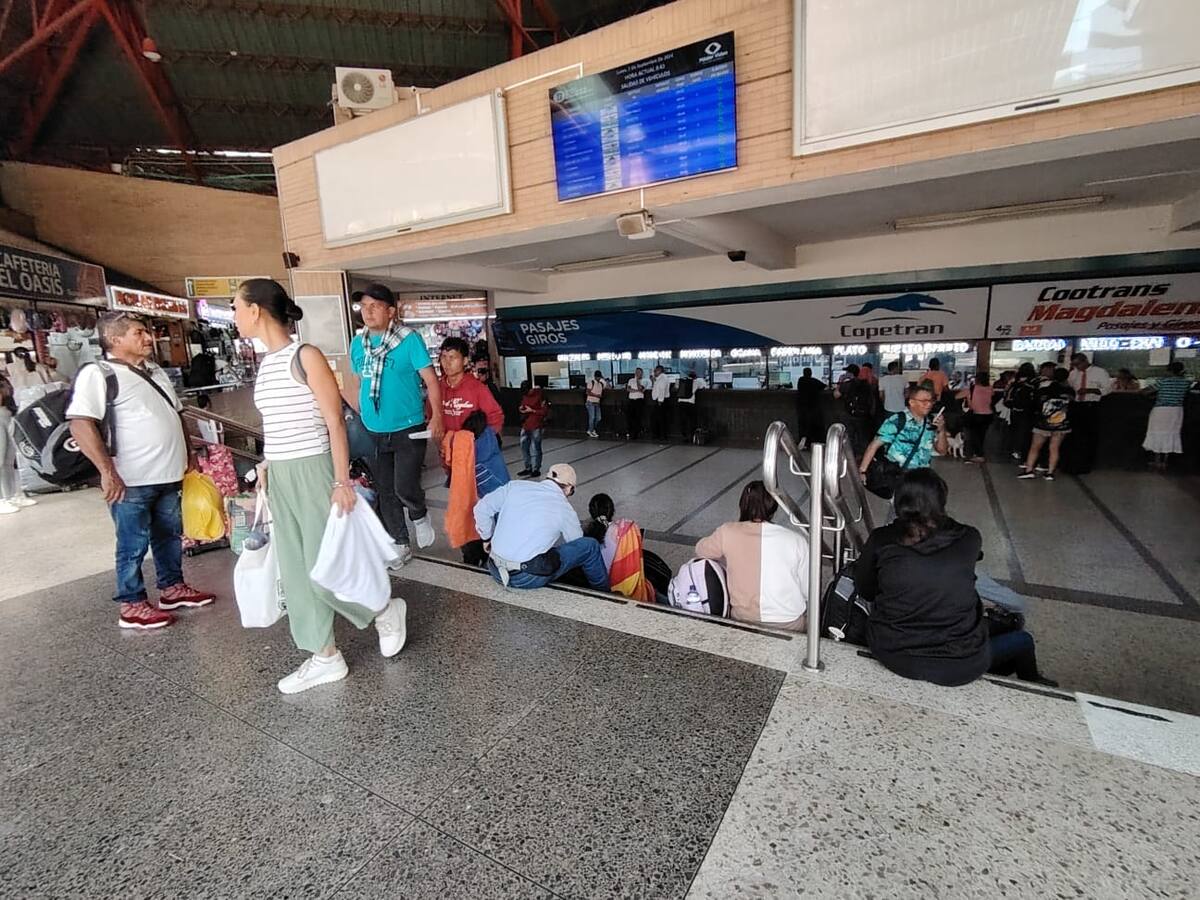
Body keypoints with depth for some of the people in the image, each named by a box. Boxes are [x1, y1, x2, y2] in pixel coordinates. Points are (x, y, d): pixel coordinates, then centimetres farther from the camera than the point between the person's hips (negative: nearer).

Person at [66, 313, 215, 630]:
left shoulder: (156, 372, 14)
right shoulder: (98, 374, -11)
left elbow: (175, 415, 24)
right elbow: (80, 425, -20)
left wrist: (189, 452, 20)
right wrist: (107, 471, -25)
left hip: (167, 475, 8)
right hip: (132, 481, -7)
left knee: (170, 535, 17)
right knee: (133, 544, 3)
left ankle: (173, 588, 31)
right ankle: (132, 606, 16)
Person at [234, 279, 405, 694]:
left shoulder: (306, 356, -11)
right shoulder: (265, 363, 11)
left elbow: (335, 422, -13)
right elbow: (276, 426, 14)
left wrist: (342, 481, -17)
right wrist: (267, 472, 16)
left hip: (312, 472, -8)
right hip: (279, 478, 8)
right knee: (296, 572, 10)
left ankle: (386, 612, 23)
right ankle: (325, 658, 22)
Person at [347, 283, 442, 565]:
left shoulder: (409, 339, -9)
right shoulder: (358, 343, 7)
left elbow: (431, 379, -11)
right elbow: (360, 384, 17)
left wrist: (437, 417, -21)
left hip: (408, 430, -5)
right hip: (373, 433, 5)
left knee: (405, 489, -12)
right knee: (385, 492, 12)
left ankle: (420, 515, 23)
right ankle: (400, 543, 28)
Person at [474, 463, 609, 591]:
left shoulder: (515, 486, 4)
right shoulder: (564, 508, -3)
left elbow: (482, 508, 9)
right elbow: (577, 544, 10)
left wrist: (487, 538, 23)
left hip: (495, 571, 5)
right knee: (590, 546, 4)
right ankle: (603, 592, 25)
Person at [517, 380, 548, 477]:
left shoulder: (540, 396, -13)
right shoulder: (524, 395, 7)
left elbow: (545, 411, -12)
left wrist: (532, 411, -18)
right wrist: (521, 408, 0)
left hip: (535, 427, -7)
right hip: (525, 426, 7)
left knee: (535, 449, -1)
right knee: (524, 447, 12)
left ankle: (536, 470, 10)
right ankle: (528, 468, 25)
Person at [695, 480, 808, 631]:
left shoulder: (727, 532, -12)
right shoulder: (796, 540, -14)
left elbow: (700, 549, 8)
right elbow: (809, 592, -6)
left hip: (742, 620, 0)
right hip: (790, 626, 0)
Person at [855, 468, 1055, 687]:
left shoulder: (880, 540, -11)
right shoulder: (968, 540, -10)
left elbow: (864, 591, 2)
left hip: (891, 655, 2)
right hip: (958, 666, -1)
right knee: (1023, 640, 28)